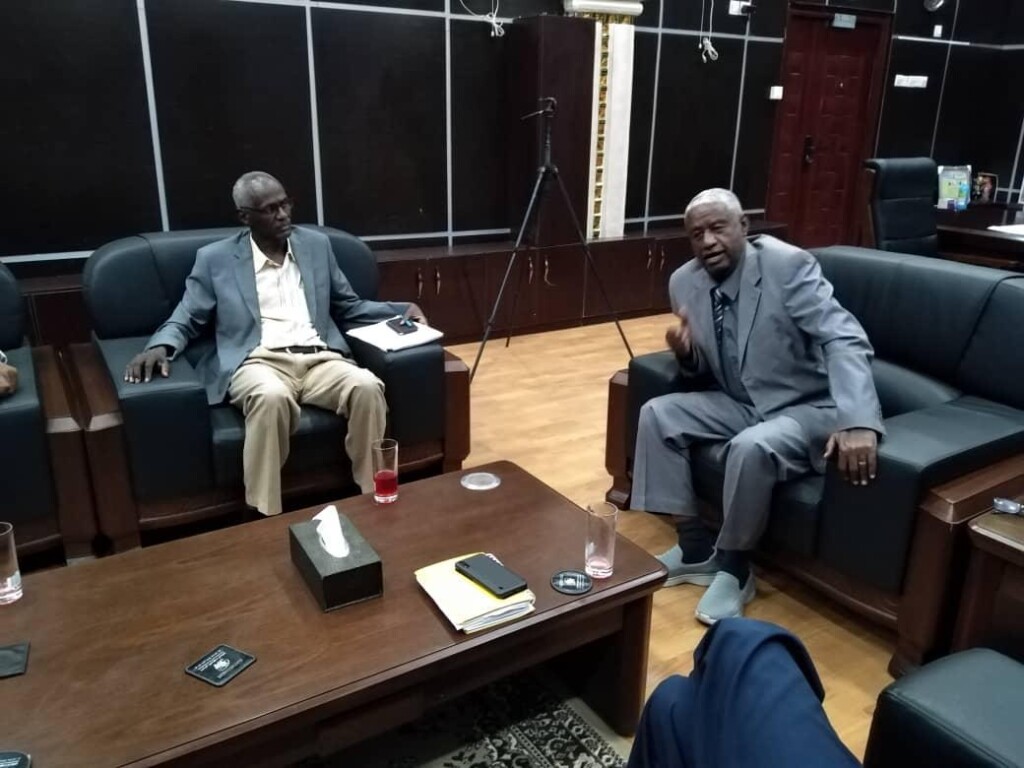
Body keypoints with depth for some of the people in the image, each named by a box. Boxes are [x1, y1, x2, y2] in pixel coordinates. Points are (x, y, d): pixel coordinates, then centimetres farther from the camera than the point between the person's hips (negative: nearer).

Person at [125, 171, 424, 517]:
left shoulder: (316, 244, 17)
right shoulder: (215, 258, 9)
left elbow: (348, 306, 23)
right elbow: (186, 319, 11)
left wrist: (401, 310, 8)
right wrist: (160, 346, -12)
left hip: (319, 359, 3)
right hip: (258, 362, -2)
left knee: (366, 386, -30)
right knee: (272, 397, -39)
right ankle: (265, 519, -28)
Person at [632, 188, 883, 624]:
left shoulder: (788, 265, -20)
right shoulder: (683, 282, -2)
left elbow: (845, 340, -29)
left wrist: (858, 422, -44)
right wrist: (685, 352, -17)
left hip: (808, 408, -6)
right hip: (741, 402, 7)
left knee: (752, 447, -34)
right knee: (657, 414, -9)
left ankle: (734, 567, -7)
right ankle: (695, 548, 1)